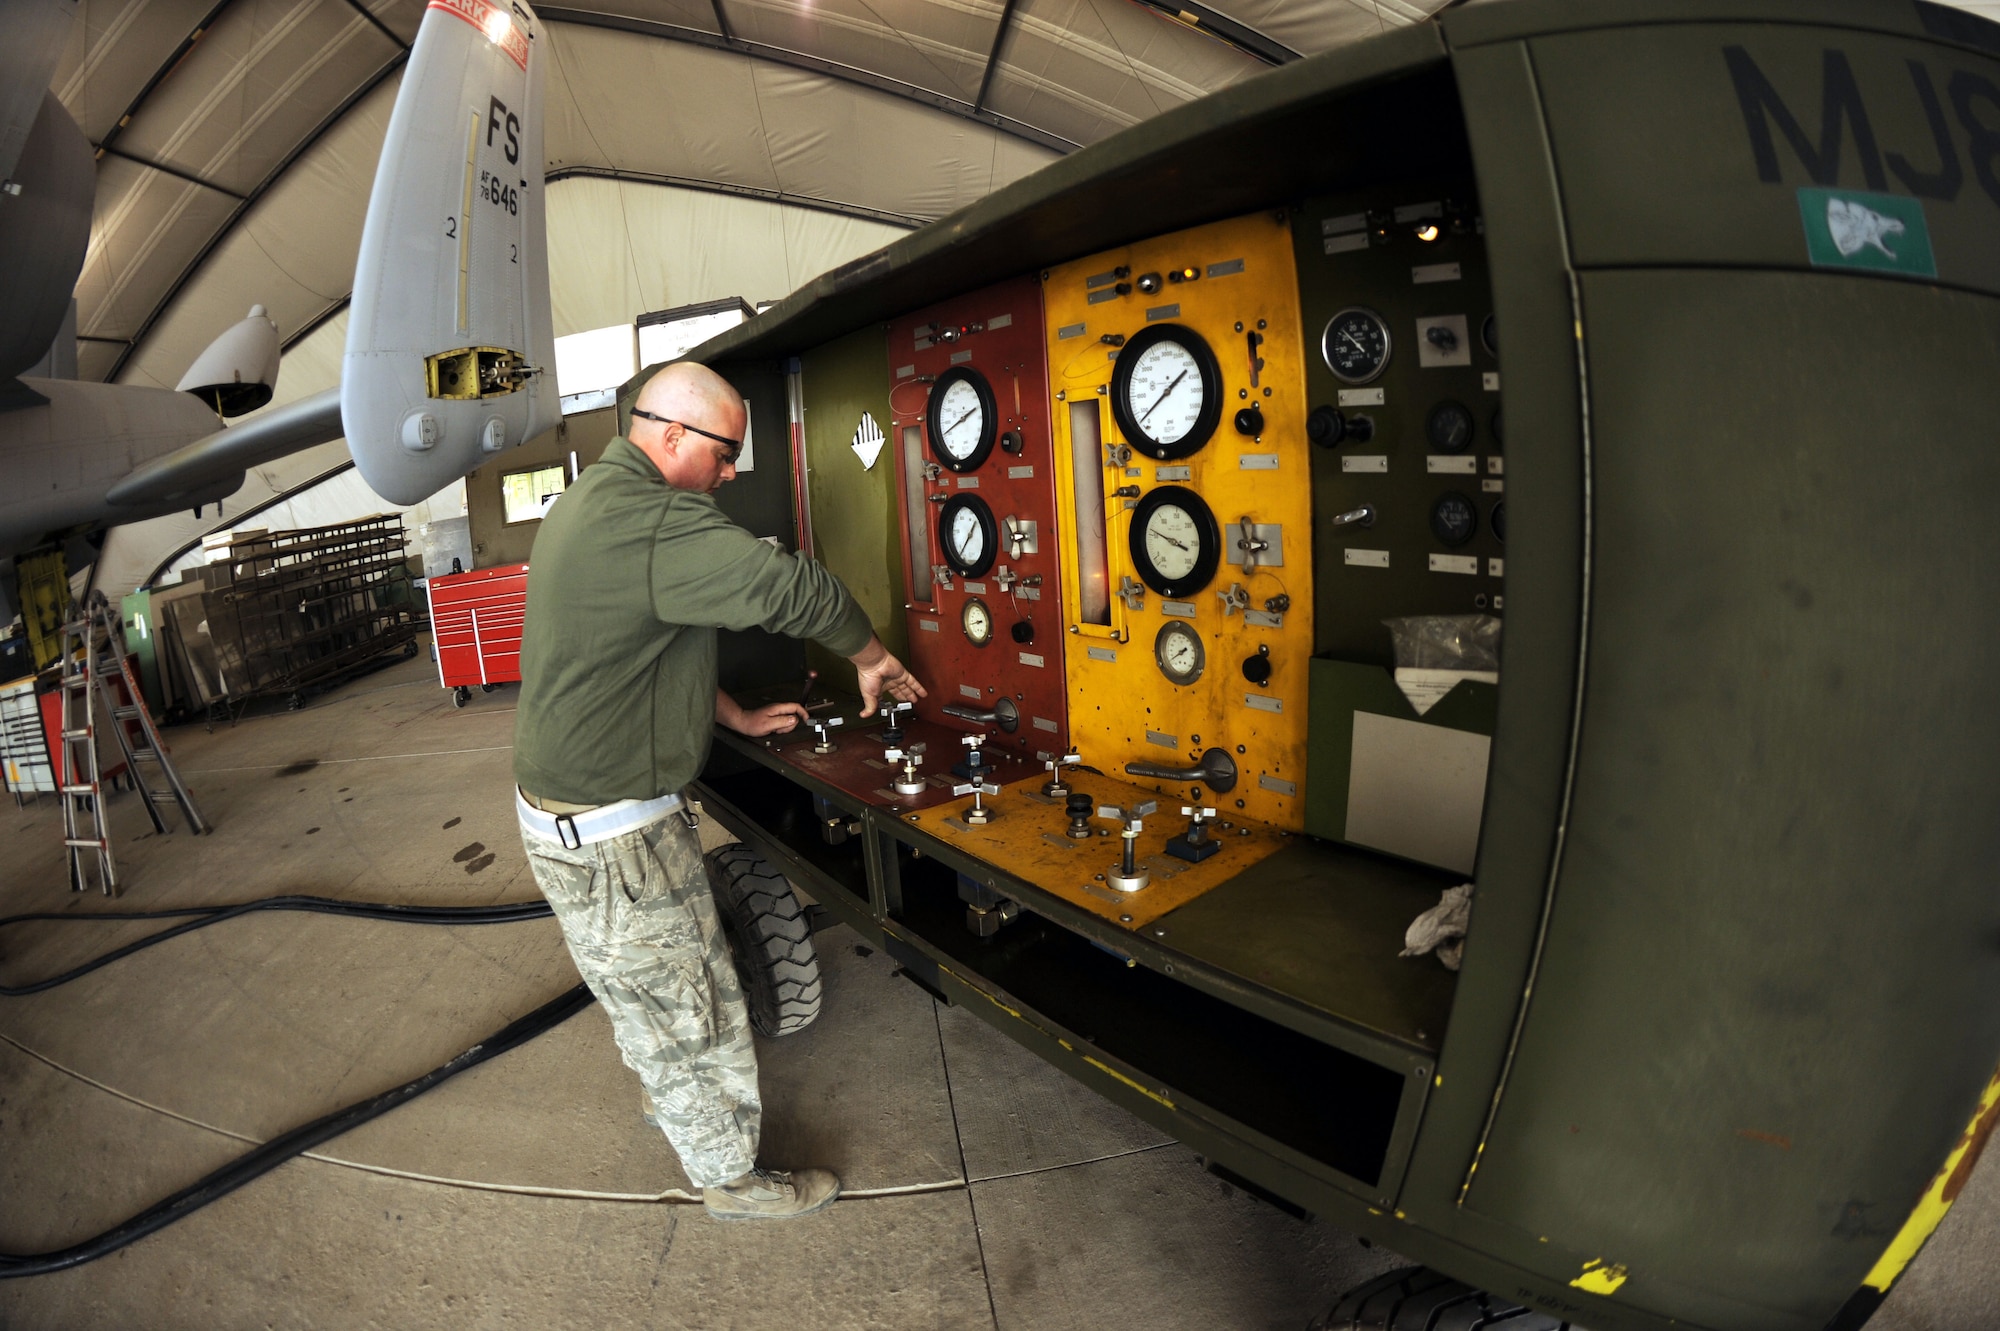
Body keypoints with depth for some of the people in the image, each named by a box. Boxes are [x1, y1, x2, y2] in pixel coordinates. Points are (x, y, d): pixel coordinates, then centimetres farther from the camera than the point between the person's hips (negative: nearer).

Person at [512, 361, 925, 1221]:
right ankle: (731, 1176, 30)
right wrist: (872, 658, -12)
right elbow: (793, 589, -30)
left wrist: (739, 718, 17)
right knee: (686, 1008, 8)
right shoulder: (648, 521, -27)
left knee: (643, 986, 30)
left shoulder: (590, 501, 10)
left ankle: (669, 1100, 53)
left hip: (567, 801, 11)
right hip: (610, 837, -11)